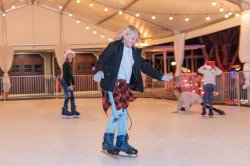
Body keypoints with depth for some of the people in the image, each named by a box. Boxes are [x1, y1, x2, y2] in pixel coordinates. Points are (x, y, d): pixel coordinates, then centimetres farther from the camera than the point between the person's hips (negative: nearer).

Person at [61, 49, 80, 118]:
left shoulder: (70, 64, 16)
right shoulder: (66, 64, -10)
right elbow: (65, 75, -16)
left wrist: (73, 83, 14)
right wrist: (69, 84, -18)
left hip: (69, 82, 9)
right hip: (65, 82, -9)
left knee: (72, 96, 8)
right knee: (68, 96, -9)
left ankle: (73, 112, 12)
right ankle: (64, 112, -4)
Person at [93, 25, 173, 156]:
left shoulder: (135, 52, 15)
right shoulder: (114, 46, -4)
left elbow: (145, 67, 19)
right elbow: (103, 58, -16)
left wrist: (161, 76, 18)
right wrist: (100, 71, -37)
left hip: (125, 85, 7)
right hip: (113, 84, -7)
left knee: (124, 113, 8)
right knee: (117, 112, -12)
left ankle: (122, 142, 18)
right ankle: (107, 141, 2)